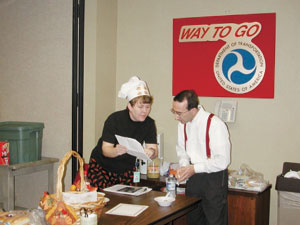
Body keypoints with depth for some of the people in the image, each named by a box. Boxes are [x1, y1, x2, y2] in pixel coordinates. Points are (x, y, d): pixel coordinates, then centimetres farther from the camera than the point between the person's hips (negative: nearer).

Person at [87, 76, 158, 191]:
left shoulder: (149, 123, -7)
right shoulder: (115, 119, -18)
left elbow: (153, 149, -12)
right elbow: (105, 149, -23)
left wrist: (151, 152, -37)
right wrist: (117, 151, -45)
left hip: (127, 169, 3)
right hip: (102, 166, -3)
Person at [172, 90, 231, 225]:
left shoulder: (215, 125, -22)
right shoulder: (183, 123, 0)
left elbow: (223, 161, -22)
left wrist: (194, 168, -21)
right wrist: (183, 166, -7)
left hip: (214, 179, -6)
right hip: (193, 178, 6)